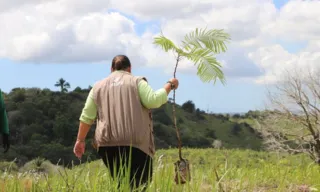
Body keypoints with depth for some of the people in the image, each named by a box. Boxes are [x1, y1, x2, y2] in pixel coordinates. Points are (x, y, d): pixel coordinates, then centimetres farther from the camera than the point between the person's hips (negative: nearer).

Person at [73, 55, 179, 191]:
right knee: (140, 183, -7)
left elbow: (86, 116, 15)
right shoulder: (136, 81, 7)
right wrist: (169, 85, 7)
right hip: (134, 141, -4)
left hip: (107, 143, 4)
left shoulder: (98, 86, 19)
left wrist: (80, 140, 21)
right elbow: (153, 101, -7)